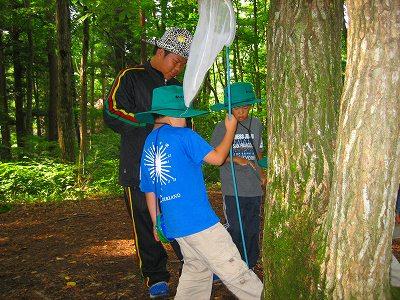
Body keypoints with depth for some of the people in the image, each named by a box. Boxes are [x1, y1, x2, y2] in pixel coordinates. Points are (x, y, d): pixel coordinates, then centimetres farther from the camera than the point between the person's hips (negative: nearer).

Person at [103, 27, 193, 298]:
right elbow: (112, 113, -11)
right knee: (146, 223, 2)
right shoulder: (131, 78, 0)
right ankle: (155, 276, 16)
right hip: (139, 167, -5)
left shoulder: (178, 86, 20)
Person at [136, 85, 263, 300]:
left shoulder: (148, 145, 13)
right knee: (234, 270, 0)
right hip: (198, 219, -8)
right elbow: (217, 158, -3)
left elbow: (149, 192, 17)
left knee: (197, 269, 22)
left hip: (173, 223, 8)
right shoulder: (182, 135, -9)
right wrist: (230, 129, 11)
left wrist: (156, 223, 26)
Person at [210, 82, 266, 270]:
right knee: (235, 228, -5)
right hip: (232, 188, -4)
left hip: (254, 186, 4)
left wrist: (261, 174, 14)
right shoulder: (222, 127, -6)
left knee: (253, 228, 11)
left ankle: (250, 265, 27)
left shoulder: (256, 124, 7)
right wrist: (236, 159, -18)